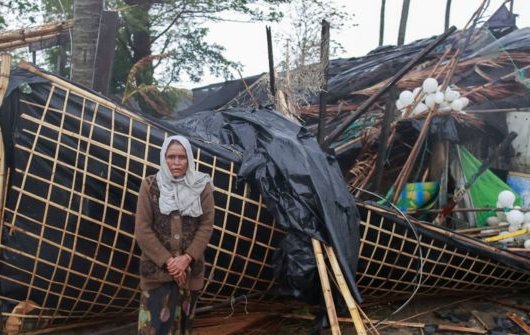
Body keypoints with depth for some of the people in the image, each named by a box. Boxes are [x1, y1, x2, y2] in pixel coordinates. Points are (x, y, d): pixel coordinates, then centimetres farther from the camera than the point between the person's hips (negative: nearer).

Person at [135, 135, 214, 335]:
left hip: (190, 268, 2)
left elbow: (207, 225, -2)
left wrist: (186, 258, -13)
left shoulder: (202, 186, 1)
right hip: (157, 268, -2)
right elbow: (142, 230, -6)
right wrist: (167, 261, -12)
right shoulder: (150, 185, -3)